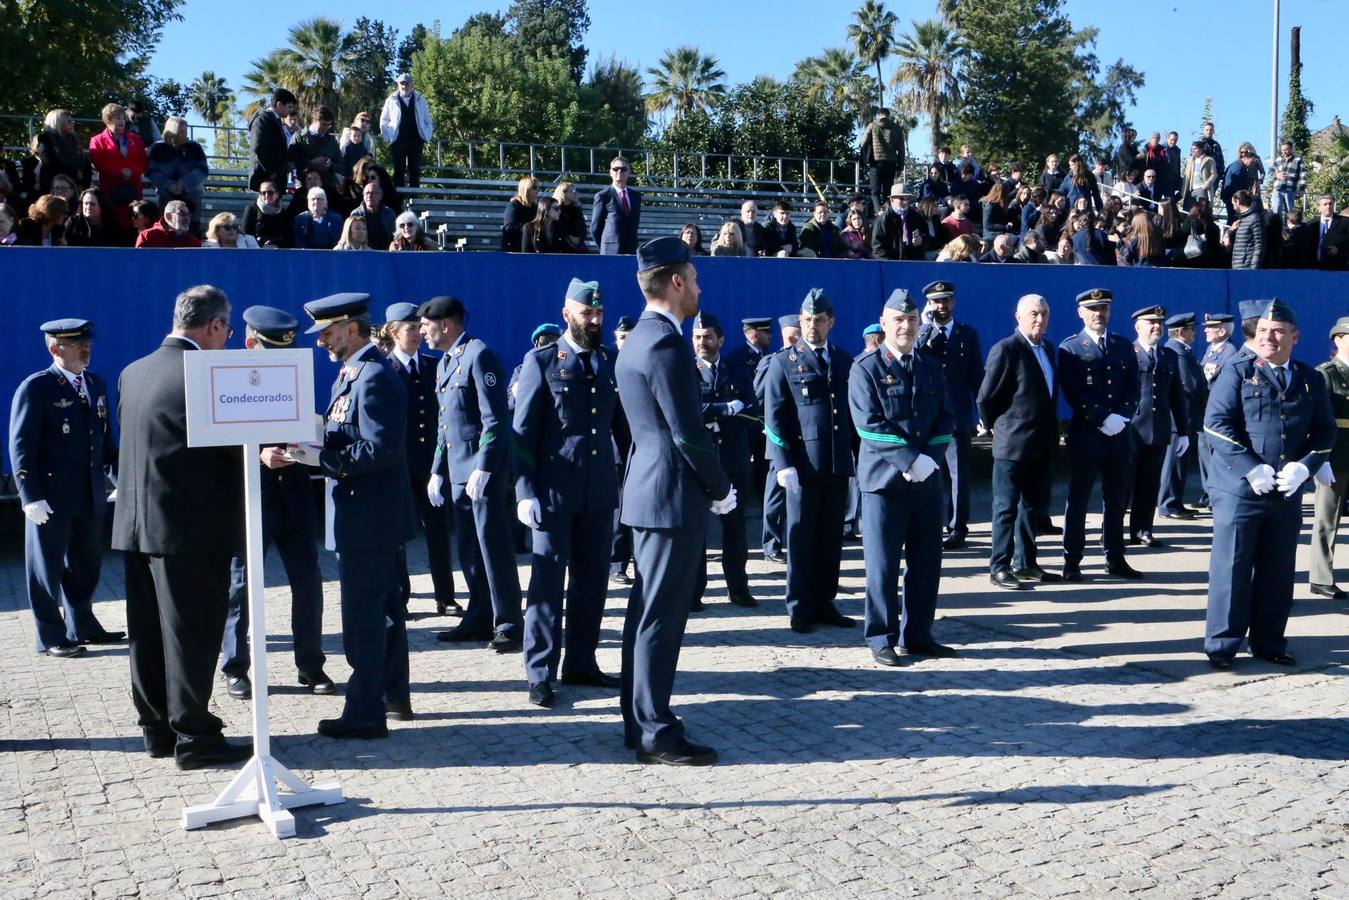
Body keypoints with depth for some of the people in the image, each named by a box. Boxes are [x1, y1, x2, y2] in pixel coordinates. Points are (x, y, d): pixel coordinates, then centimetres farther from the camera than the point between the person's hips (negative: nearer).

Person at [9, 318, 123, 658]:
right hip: (51, 499, -6)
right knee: (47, 568, 6)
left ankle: (82, 626, 30)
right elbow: (21, 447, -12)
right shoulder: (35, 388, -10)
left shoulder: (96, 384, 10)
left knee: (86, 566, 16)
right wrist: (31, 497, -17)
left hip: (91, 496, 6)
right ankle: (51, 637, 16)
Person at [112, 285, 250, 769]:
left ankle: (158, 729, 24)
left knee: (148, 632, 14)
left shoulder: (133, 373, 10)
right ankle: (193, 737, 6)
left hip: (137, 523, 8)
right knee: (192, 633, 0)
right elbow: (239, 446, -12)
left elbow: (136, 442, 15)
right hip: (191, 527, -8)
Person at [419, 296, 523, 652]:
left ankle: (507, 625, 0)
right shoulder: (445, 363, 18)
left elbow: (495, 418, -17)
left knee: (493, 547, -6)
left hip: (484, 469, -9)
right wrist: (437, 471, 19)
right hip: (458, 471, 9)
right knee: (469, 550, 11)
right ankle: (480, 619, 18)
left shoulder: (479, 355, -10)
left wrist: (483, 468, -21)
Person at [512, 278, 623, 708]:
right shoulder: (541, 361, -2)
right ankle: (540, 673, 6)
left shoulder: (613, 361, 10)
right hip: (554, 490, -4)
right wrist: (525, 491, -11)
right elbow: (523, 431, -4)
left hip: (600, 491, 4)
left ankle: (581, 662, 23)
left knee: (592, 580, 10)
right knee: (548, 580, -1)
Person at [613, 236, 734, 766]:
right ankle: (657, 734, 3)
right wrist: (721, 489, -6)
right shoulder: (666, 344, -16)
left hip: (646, 491, 10)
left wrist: (709, 486, 16)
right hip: (673, 495, -10)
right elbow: (688, 434, -19)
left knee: (647, 612, 14)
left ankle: (639, 723, 23)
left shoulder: (637, 340, 15)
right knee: (661, 617, -4)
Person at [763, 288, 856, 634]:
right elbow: (774, 417, -3)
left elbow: (854, 411, 17)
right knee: (801, 538, 2)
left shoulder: (844, 361, 13)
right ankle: (799, 609, 10)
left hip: (839, 463, 4)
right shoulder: (783, 362, 1)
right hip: (803, 463, -4)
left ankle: (824, 603, 17)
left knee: (831, 538, 8)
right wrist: (783, 464, -11)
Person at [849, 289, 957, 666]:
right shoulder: (866, 369, -2)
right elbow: (870, 424, -12)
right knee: (882, 564, -1)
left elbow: (945, 420, 10)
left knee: (926, 562, 7)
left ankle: (917, 635, 18)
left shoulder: (932, 368, 14)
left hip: (927, 479, 5)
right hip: (884, 478, -5)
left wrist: (929, 459, -7)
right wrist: (911, 459, -18)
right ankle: (882, 639, 8)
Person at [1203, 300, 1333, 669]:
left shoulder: (1311, 380, 11)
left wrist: (1304, 466, -9)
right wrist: (1252, 469, -17)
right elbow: (1216, 423, -9)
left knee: (1278, 572, 10)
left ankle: (1269, 643, 23)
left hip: (1287, 495, 4)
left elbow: (1325, 431, 10)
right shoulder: (1236, 372, -1)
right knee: (1231, 570, 0)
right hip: (1239, 490, -4)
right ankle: (1222, 646, 8)